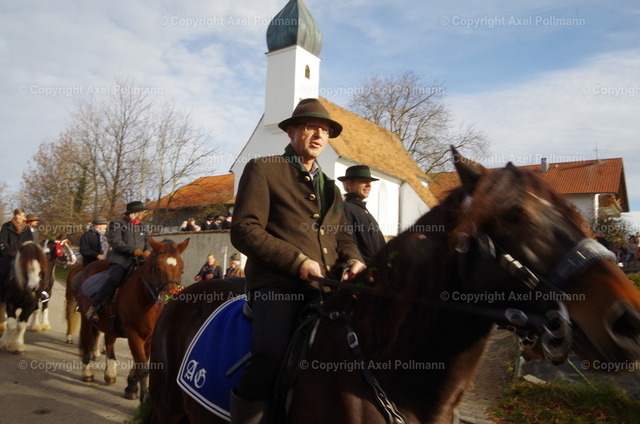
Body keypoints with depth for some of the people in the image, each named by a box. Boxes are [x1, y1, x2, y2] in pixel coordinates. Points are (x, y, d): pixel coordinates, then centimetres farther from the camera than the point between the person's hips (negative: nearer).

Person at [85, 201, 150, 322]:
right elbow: (115, 242, -9)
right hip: (120, 259, -6)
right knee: (113, 280, -28)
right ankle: (93, 308, -16)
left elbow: (146, 242, 19)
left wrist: (147, 250, -5)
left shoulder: (141, 226, 22)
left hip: (138, 261, 6)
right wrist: (132, 250, -19)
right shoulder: (117, 224, 2)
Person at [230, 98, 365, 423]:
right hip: (276, 283, -5)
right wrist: (297, 261, -14)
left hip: (327, 286, 6)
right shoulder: (262, 169, 6)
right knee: (271, 353, -29)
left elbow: (342, 236, 23)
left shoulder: (330, 187, 25)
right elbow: (244, 230, -5)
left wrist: (353, 260, -1)